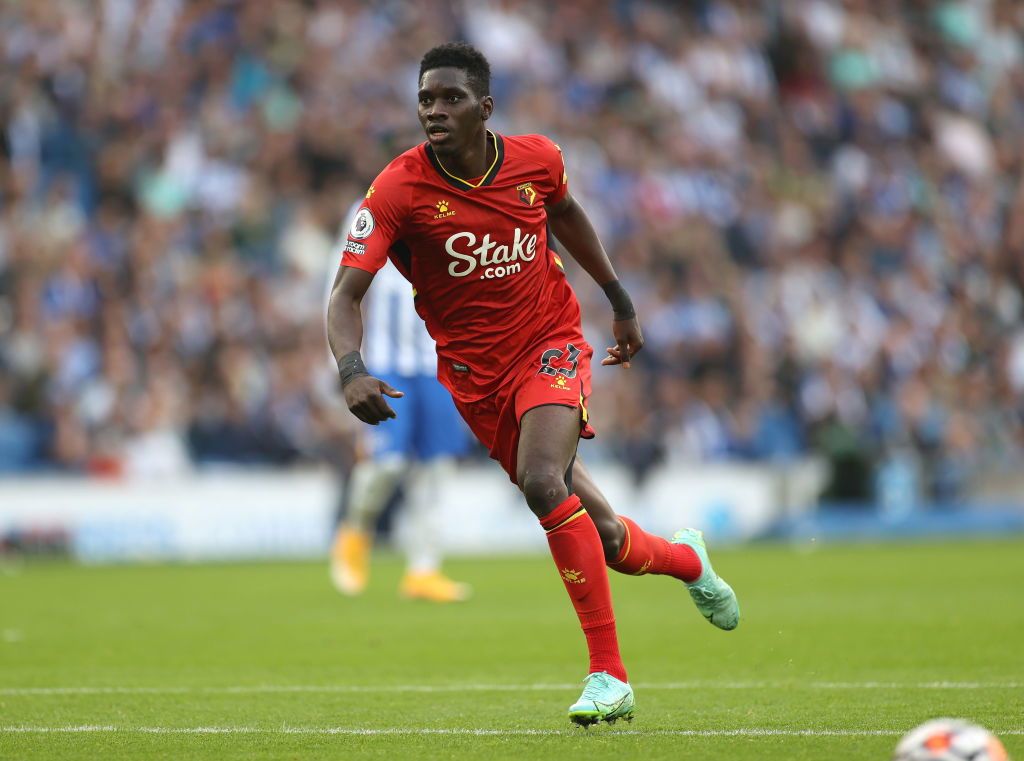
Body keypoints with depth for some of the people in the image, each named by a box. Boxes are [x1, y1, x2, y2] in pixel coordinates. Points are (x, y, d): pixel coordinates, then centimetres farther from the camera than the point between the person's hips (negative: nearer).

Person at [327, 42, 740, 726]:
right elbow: (347, 293, -21)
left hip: (551, 344, -1)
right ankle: (684, 558, 42)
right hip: (475, 373, 1)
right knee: (604, 538, 4)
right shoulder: (400, 189, -17)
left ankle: (609, 676, -23)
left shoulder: (537, 159, -9)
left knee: (543, 482, -29)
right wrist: (352, 371, -40)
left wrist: (620, 299, 21)